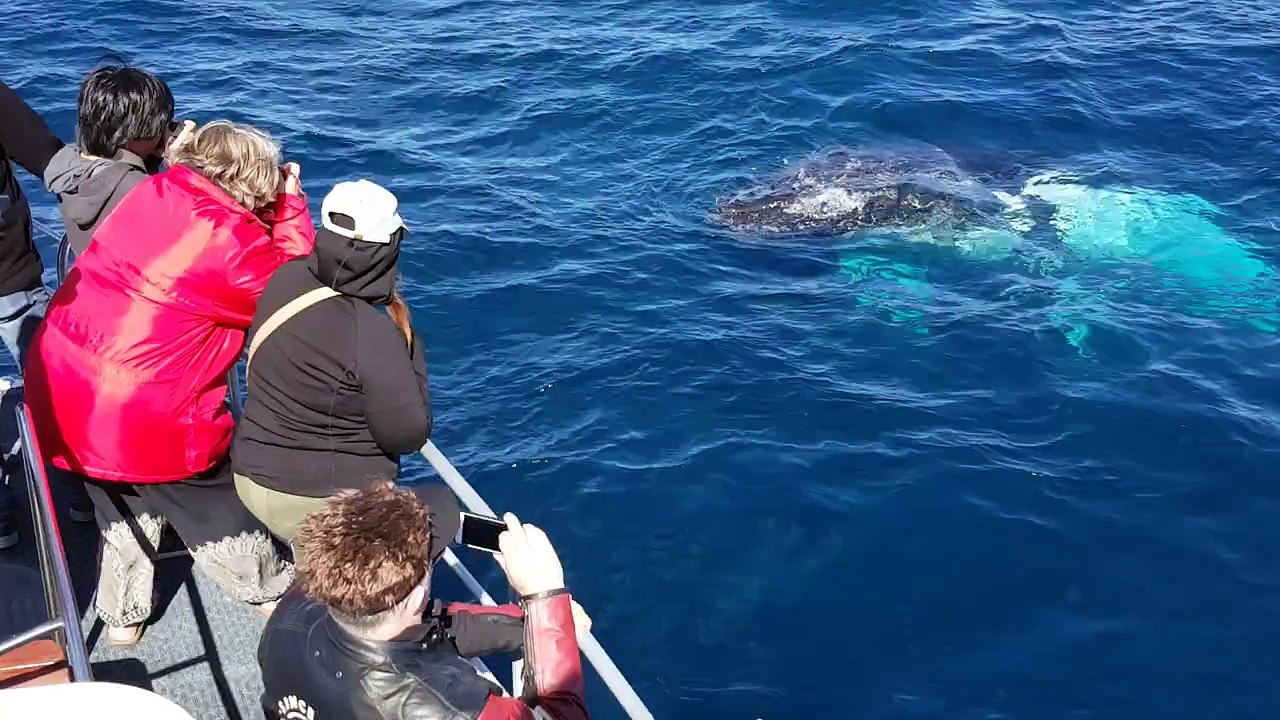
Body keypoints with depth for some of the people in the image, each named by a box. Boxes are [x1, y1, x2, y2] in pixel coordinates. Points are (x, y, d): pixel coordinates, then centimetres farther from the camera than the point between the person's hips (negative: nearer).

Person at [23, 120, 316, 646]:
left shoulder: (153, 192, -2)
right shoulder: (235, 246, -20)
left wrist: (281, 212, 9)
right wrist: (292, 206, -1)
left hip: (61, 394, 7)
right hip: (146, 420, -6)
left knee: (123, 505, 28)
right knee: (216, 507, 19)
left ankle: (122, 616, 42)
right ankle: (271, 591, 40)